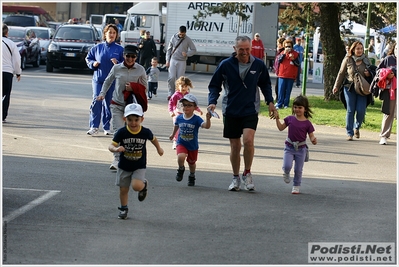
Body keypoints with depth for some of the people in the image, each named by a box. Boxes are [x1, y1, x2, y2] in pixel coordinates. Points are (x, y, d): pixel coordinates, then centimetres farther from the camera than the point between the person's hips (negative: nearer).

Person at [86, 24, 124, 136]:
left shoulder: (119, 49, 3)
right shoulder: (98, 47, 6)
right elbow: (88, 58, 16)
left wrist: (118, 63, -14)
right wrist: (93, 63, -4)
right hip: (98, 79, 0)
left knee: (108, 103, 6)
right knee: (96, 100, -12)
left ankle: (107, 127, 17)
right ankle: (94, 127, -10)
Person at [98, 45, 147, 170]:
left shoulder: (140, 70, -1)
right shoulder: (117, 68, -2)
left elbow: (144, 88, 5)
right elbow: (108, 81, 14)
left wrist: (133, 88, -12)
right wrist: (102, 93, 2)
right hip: (117, 104, -1)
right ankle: (117, 159, -14)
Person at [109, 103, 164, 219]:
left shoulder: (145, 132, -13)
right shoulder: (121, 132, -16)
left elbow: (153, 139, 10)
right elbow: (111, 146, -18)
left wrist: (159, 148, 25)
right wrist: (116, 149, -40)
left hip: (139, 167, -1)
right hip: (124, 167, 1)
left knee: (136, 186, -22)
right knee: (123, 189, 10)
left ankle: (144, 184, 14)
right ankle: (123, 209, 34)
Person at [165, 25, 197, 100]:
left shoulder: (188, 40, -3)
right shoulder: (174, 38, 1)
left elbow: (194, 50, 2)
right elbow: (169, 49, 7)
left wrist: (187, 54, -17)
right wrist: (167, 60, 2)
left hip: (182, 62, -1)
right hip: (173, 60, 1)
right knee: (171, 78, -9)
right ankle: (171, 93, 3)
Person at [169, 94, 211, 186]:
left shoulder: (197, 119, -19)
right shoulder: (179, 118, -9)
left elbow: (206, 126, -34)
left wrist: (208, 119, -55)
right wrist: (173, 134, 31)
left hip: (193, 146, 0)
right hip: (181, 144, 0)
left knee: (191, 162, 19)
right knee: (181, 157, -29)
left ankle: (192, 176, 48)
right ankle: (181, 169, 4)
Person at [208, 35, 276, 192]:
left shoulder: (258, 65, -1)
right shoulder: (225, 65, -5)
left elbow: (265, 84, 16)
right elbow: (214, 85, 4)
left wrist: (270, 101, 9)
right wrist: (212, 101, -10)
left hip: (250, 110, 0)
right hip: (231, 111, 1)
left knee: (248, 140, -20)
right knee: (235, 146, 6)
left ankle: (247, 173, -1)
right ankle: (236, 178, 23)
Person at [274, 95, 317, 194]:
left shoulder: (307, 123, -7)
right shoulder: (290, 119, 0)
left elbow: (311, 136, -5)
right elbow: (281, 128, 12)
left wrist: (314, 140, -27)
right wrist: (277, 119, 1)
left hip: (301, 149, -1)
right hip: (289, 147, 1)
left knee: (298, 169, 6)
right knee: (287, 166, -16)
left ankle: (296, 186, 24)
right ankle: (286, 173, 20)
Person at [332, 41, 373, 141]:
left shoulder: (366, 60, 7)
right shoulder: (347, 60, 1)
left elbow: (372, 72, 20)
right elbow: (341, 73, 8)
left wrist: (369, 74, -4)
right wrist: (336, 86, 8)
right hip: (349, 88, -1)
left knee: (361, 110, -6)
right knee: (350, 110, -2)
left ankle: (357, 127, 22)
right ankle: (349, 133, 4)